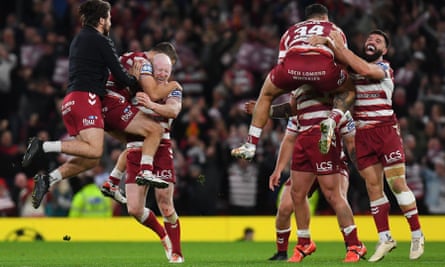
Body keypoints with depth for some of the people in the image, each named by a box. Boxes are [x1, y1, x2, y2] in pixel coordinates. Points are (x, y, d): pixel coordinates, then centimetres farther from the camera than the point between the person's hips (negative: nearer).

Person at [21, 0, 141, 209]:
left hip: (70, 101, 9)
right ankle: (43, 146, -25)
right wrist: (135, 81, 17)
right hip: (86, 98, -9)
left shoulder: (79, 39, 25)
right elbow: (119, 75, -4)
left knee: (90, 159, 5)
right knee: (94, 150, -21)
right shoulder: (101, 41, -2)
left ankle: (47, 179, -6)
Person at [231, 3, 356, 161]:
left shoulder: (291, 31, 38)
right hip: (323, 66, -1)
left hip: (291, 65, 1)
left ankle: (251, 145, 25)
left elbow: (281, 64, 37)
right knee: (349, 90, 29)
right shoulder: (334, 29, 36)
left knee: (266, 94, 31)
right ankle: (332, 120, -1)